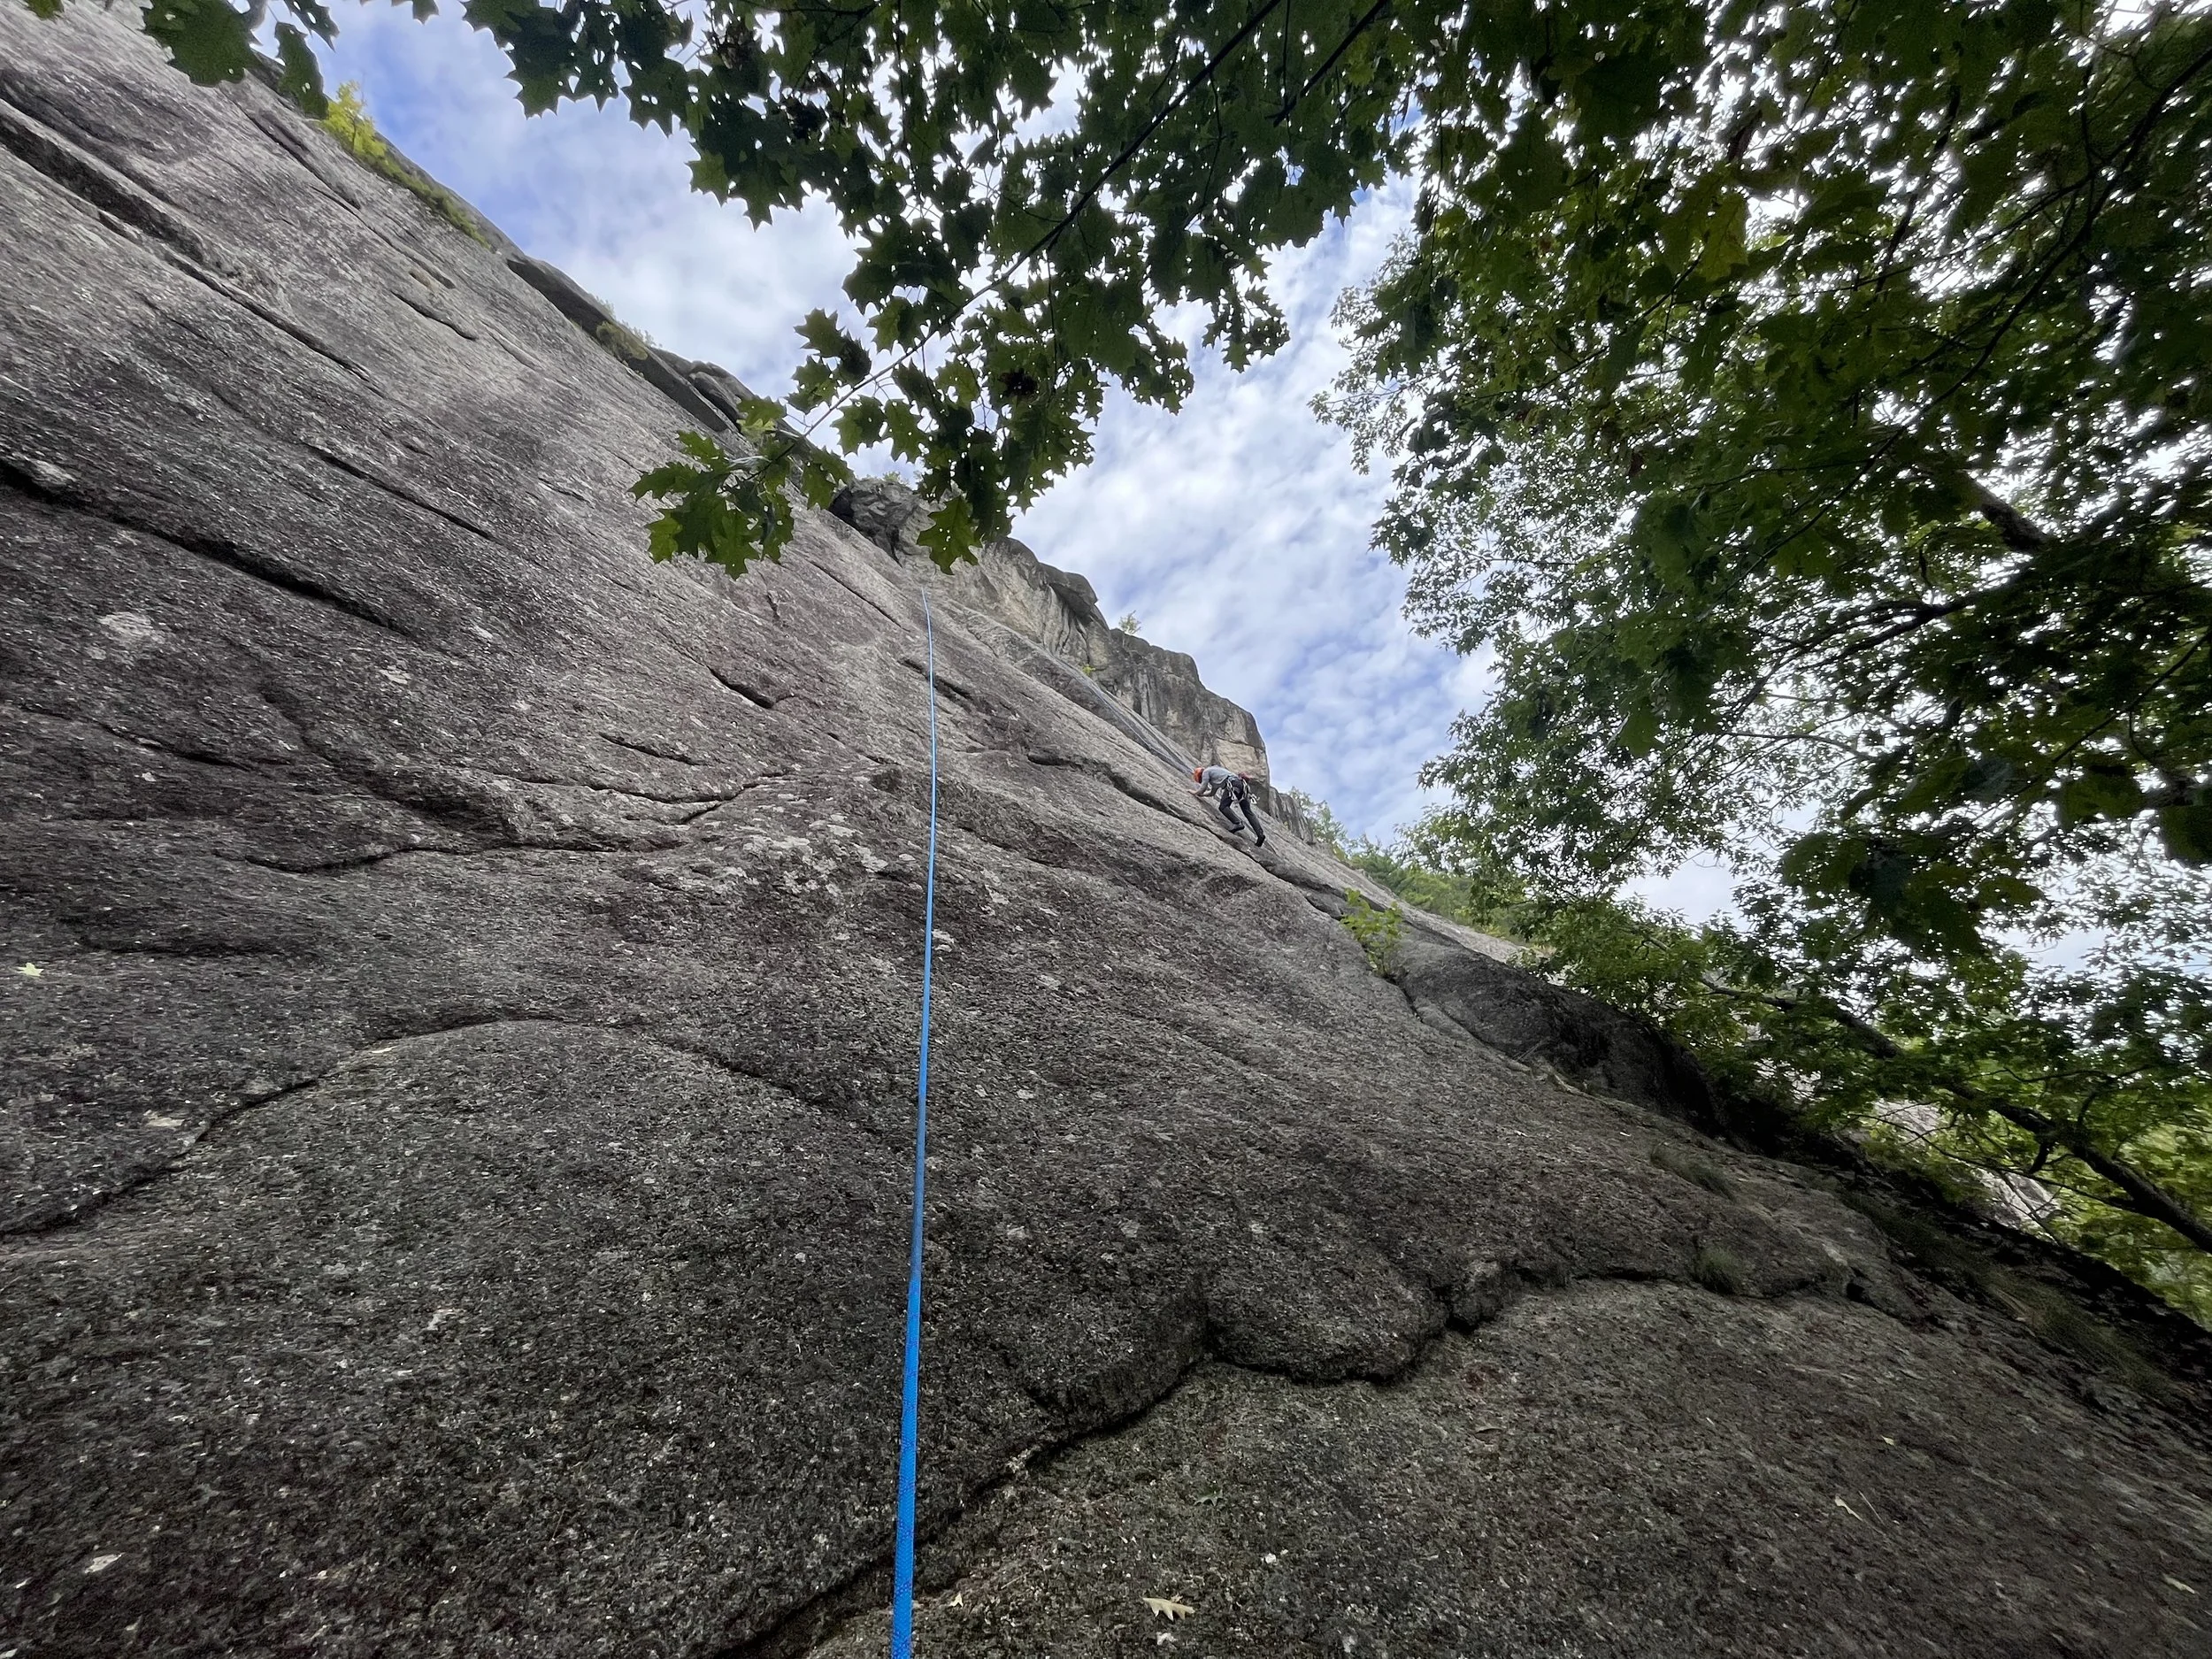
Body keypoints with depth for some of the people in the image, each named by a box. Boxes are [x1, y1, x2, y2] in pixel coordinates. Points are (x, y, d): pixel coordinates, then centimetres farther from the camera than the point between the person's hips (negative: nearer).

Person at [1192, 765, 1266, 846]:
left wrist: (1195, 792, 27)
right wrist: (1200, 794, 49)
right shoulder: (1214, 770, 39)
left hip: (1232, 784, -8)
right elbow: (1212, 793, 45)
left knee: (1223, 806, -10)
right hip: (1241, 784, 8)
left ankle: (1237, 823, -30)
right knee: (1248, 811, -1)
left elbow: (1203, 788, 9)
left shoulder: (1206, 772, 13)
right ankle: (1260, 834, -12)